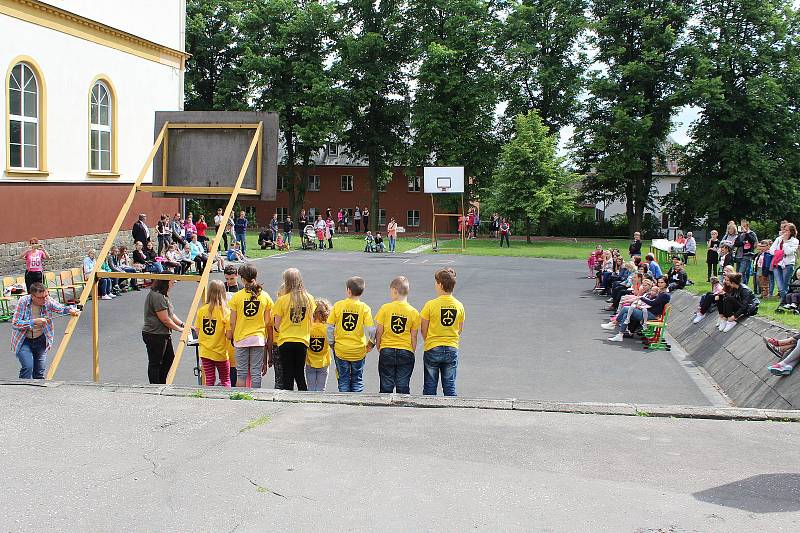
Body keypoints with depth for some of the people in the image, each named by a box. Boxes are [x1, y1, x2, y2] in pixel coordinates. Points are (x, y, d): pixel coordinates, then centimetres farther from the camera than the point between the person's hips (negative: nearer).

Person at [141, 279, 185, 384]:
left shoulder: (163, 295, 12)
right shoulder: (156, 296, -22)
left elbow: (171, 314, 16)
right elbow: (165, 319, -21)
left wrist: (183, 324, 5)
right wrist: (180, 329, -11)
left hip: (163, 334, 10)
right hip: (154, 336, -10)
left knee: (169, 358, 16)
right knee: (155, 363, 1)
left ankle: (162, 384, 26)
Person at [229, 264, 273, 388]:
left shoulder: (237, 296, -4)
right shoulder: (265, 296, 0)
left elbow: (232, 323, -3)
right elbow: (268, 323, 2)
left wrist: (233, 338, 10)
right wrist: (270, 341, 10)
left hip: (241, 338, -1)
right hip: (259, 338, 1)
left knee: (241, 373, 6)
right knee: (256, 372, 4)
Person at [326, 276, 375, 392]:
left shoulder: (338, 305, -4)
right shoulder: (364, 308, -8)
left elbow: (330, 327, -3)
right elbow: (370, 329, -13)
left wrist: (331, 344, 9)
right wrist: (371, 343, 4)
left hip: (340, 349, 0)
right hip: (358, 350, 0)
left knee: (343, 379, 11)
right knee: (357, 380, 13)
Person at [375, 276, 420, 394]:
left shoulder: (385, 308, -6)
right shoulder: (414, 312, -4)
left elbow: (378, 332, -3)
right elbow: (414, 337, -1)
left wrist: (379, 349, 10)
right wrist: (412, 352, 11)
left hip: (387, 352, -1)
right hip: (406, 352, 1)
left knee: (386, 387, 7)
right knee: (403, 388, 6)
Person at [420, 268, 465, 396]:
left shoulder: (430, 305, -12)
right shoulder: (459, 306, -2)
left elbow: (423, 330, -5)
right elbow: (460, 330, 7)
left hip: (433, 349, -3)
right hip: (452, 349, 3)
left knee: (429, 386, 8)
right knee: (450, 386, 10)